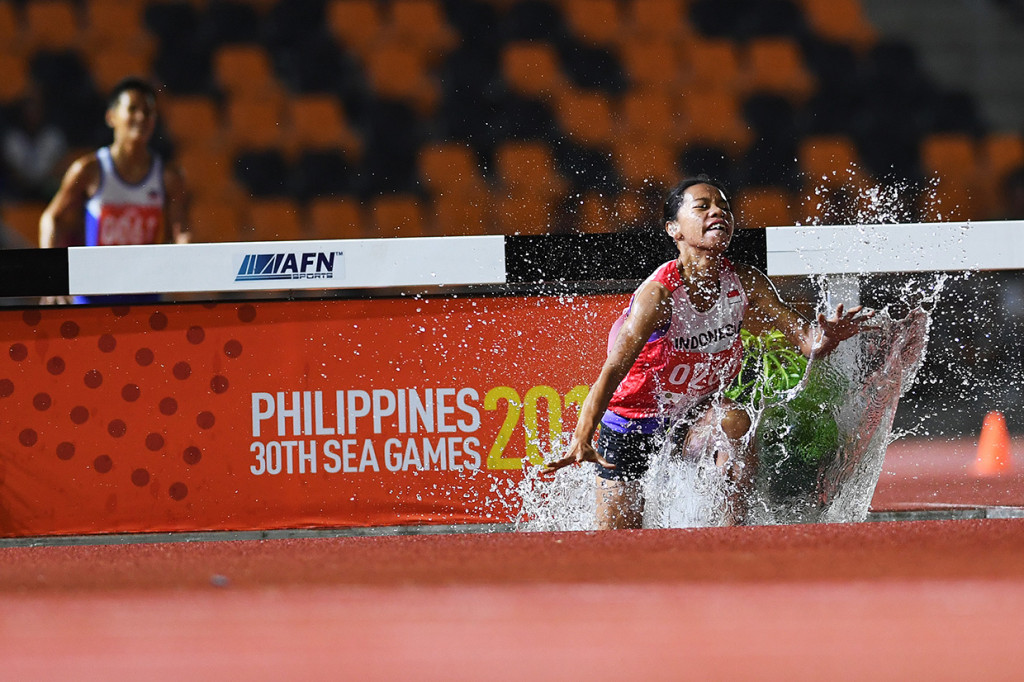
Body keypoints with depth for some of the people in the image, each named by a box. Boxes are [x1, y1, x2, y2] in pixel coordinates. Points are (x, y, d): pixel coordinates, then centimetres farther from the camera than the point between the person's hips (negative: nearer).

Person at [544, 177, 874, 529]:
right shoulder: (659, 294, -30)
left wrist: (824, 338, -42)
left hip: (691, 413, 3)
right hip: (632, 420, -3)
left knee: (734, 422, -33)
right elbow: (612, 371, -38)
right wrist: (582, 440, -52)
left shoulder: (745, 282, -15)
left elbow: (806, 339, -16)